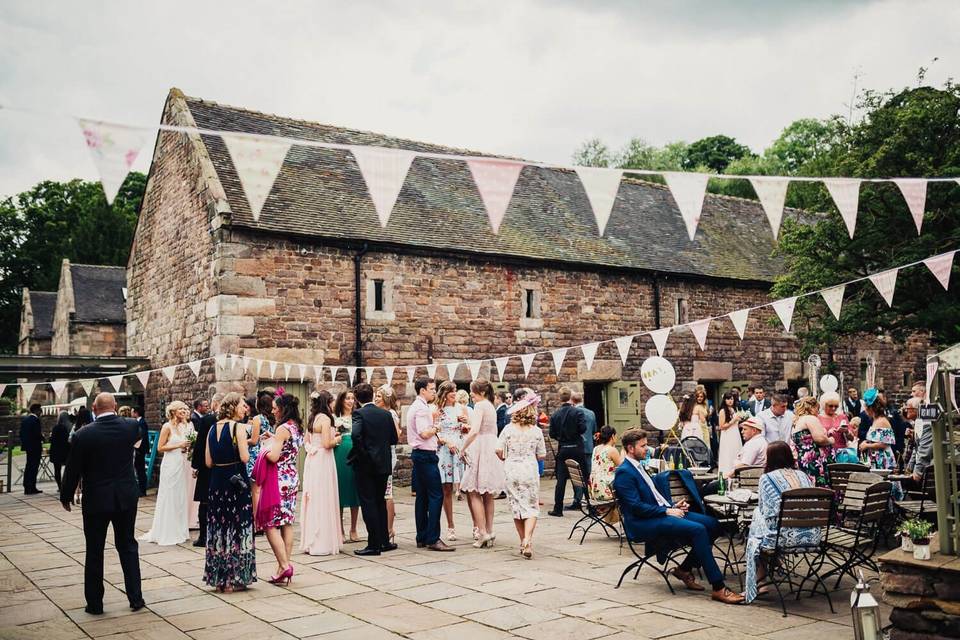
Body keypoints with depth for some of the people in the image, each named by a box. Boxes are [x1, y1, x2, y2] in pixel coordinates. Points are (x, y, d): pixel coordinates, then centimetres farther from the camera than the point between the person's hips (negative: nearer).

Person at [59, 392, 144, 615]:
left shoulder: (83, 435, -14)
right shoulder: (131, 427, -7)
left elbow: (73, 470, -6)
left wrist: (66, 497, 9)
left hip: (96, 500, -2)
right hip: (126, 498, 3)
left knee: (94, 551, 10)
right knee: (128, 546, 14)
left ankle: (95, 603, 17)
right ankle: (136, 598, 15)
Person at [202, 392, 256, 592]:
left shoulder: (212, 429, 7)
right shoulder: (238, 427, -11)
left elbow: (208, 462, 6)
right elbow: (245, 457, -18)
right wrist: (246, 444, 1)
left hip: (216, 482, 6)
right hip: (236, 482, -6)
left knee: (218, 528, 12)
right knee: (237, 527, 4)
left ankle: (219, 578, 19)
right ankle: (234, 578, 8)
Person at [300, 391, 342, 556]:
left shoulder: (312, 418, 11)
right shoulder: (325, 419, -13)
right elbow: (327, 444, -19)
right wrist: (336, 440, 0)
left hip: (312, 461, 8)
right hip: (323, 461, -8)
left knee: (312, 500, 13)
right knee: (323, 501, -2)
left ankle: (310, 542, 20)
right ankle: (322, 544, 2)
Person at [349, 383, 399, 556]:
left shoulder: (359, 414, -10)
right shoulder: (386, 414, 4)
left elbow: (356, 434, -27)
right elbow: (394, 439, 7)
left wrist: (362, 453, -13)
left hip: (365, 464, -5)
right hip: (383, 464, 5)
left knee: (368, 503, 1)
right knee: (380, 502, 16)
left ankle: (374, 544, 2)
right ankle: (384, 541, 21)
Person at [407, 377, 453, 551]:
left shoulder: (415, 407, 18)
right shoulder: (422, 408, -14)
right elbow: (424, 433, -22)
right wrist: (435, 428, -5)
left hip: (418, 455, 11)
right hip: (426, 455, -11)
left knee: (422, 496, 11)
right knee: (436, 495, -10)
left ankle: (422, 538, 15)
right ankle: (433, 539, -12)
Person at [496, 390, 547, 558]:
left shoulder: (508, 429, -4)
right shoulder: (536, 431, -4)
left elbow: (499, 450, -9)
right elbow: (541, 455, 0)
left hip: (511, 471, 1)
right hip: (530, 471, -1)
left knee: (516, 506, 13)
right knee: (531, 507, 4)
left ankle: (523, 542, 18)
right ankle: (527, 540, -16)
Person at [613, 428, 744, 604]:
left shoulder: (638, 467, 20)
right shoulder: (624, 473, -11)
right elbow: (636, 507, -19)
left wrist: (673, 505, 8)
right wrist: (667, 511, -15)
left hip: (662, 513, 10)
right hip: (644, 524, -10)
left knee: (712, 524, -3)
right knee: (697, 530, -27)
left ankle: (685, 569, 6)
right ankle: (718, 589, -23)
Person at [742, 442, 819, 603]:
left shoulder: (767, 478, -2)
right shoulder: (803, 475, 14)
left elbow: (766, 510, 0)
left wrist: (758, 513, 22)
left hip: (786, 535, -6)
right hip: (812, 535, 6)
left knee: (754, 535, 21)